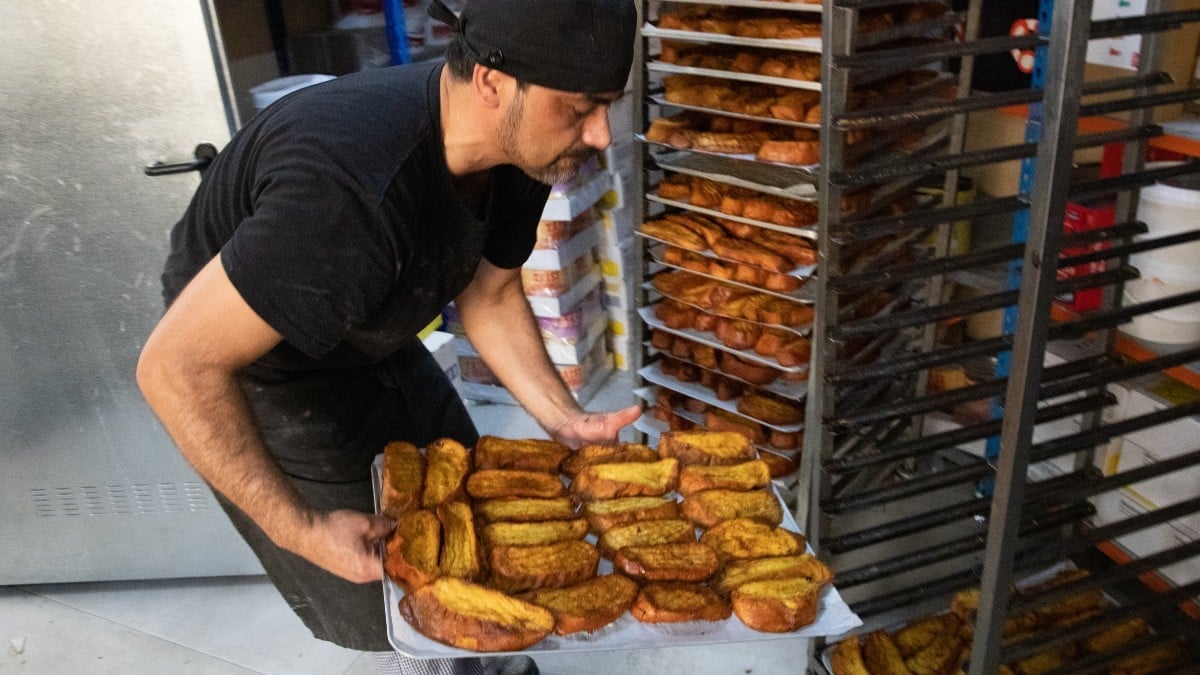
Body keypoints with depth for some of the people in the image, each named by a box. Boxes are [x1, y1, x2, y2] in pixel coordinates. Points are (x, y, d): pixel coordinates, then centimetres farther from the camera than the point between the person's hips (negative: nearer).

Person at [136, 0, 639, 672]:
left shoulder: (519, 147, -15)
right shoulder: (355, 196, -42)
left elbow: (489, 293, 1)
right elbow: (175, 366, -34)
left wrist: (564, 419, -6)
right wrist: (301, 528, -29)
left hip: (372, 339, 7)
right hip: (255, 371, -7)